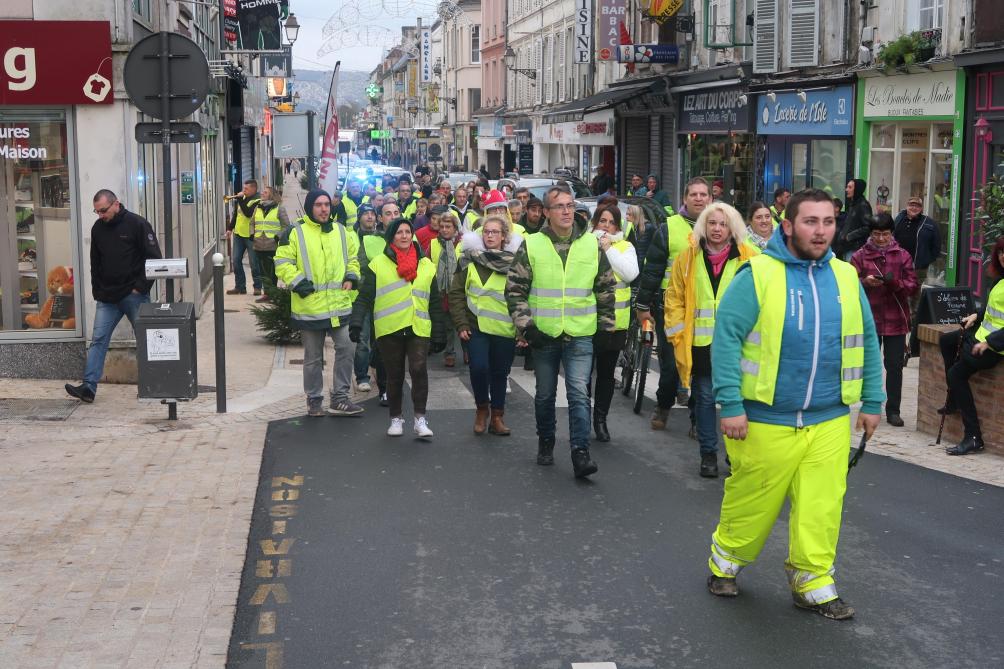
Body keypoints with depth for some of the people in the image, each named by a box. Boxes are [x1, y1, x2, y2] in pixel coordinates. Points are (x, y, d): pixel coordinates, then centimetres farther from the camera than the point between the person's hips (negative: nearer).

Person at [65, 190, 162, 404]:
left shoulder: (138, 224, -9)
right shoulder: (97, 228, 8)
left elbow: (154, 258, -9)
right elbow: (95, 263, 18)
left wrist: (141, 287, -12)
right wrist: (97, 290, 9)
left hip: (134, 296, -5)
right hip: (107, 297, 5)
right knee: (98, 339, -3)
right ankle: (88, 387, -6)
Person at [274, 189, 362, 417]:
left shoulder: (341, 231, 10)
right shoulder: (295, 232, -4)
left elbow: (353, 257, 22)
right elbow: (282, 263, -5)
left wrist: (351, 277, 6)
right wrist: (298, 282, -14)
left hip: (340, 304, 3)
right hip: (310, 306, -3)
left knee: (347, 347, -3)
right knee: (313, 357, 7)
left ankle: (340, 398, 6)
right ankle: (314, 400, 20)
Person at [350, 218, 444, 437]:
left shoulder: (426, 265, 13)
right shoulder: (378, 264, 5)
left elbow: (434, 302, 16)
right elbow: (365, 297, 0)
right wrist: (356, 321, -13)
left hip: (419, 329, 1)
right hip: (389, 329, -1)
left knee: (418, 369, -17)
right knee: (395, 375, 7)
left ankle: (420, 419, -11)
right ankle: (396, 418, 22)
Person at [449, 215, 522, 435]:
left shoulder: (515, 261, 1)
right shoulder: (469, 260, 3)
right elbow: (456, 293, 3)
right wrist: (461, 324, -4)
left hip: (505, 329, 1)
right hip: (476, 326, 0)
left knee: (500, 373, 8)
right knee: (479, 368, -13)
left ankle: (497, 416, 23)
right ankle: (482, 408, 12)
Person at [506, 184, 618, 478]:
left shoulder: (592, 244, 2)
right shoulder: (531, 245, -2)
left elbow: (607, 288, 11)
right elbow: (515, 289, 1)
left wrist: (607, 327, 9)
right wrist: (525, 326, -7)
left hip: (580, 335, 0)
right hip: (544, 335, 1)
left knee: (579, 392, -10)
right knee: (545, 395, 14)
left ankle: (580, 453, -10)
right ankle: (546, 443, 32)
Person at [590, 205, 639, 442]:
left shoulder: (625, 247, 7)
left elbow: (631, 273, -11)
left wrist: (609, 249, -10)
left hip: (615, 321, 2)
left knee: (607, 373, 10)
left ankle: (600, 419, 21)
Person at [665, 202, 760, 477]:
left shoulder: (750, 258, 0)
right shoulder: (688, 258, 5)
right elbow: (675, 298, 9)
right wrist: (678, 333, 2)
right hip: (700, 342, 1)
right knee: (705, 398, 9)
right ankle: (708, 454, 21)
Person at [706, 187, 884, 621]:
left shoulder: (845, 277, 7)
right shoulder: (758, 275, -8)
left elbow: (867, 341, 14)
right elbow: (726, 337, -12)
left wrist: (872, 401, 11)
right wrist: (731, 404, -16)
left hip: (829, 421, 4)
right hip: (765, 420, -3)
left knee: (821, 507, 4)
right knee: (752, 503, 9)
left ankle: (813, 584, 20)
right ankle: (725, 563, 33)